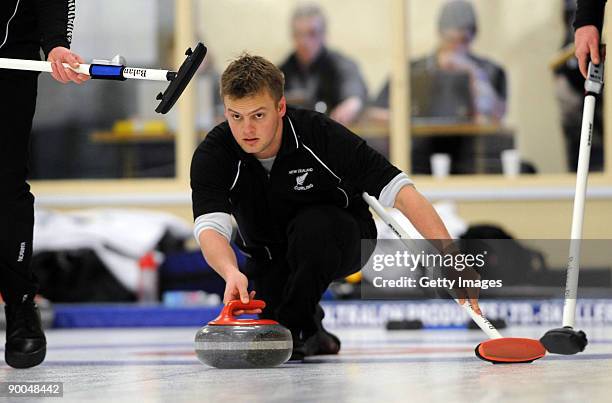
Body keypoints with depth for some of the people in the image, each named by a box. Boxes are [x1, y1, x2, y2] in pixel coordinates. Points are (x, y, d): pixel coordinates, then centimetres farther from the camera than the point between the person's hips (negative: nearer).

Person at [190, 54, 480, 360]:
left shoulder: (320, 134, -29)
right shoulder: (212, 155, -24)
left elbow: (400, 191, -31)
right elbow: (210, 226, -37)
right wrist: (232, 273, -60)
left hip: (340, 242, -3)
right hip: (270, 257, 3)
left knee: (312, 226, -35)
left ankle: (294, 329, -14)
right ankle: (312, 331, 14)